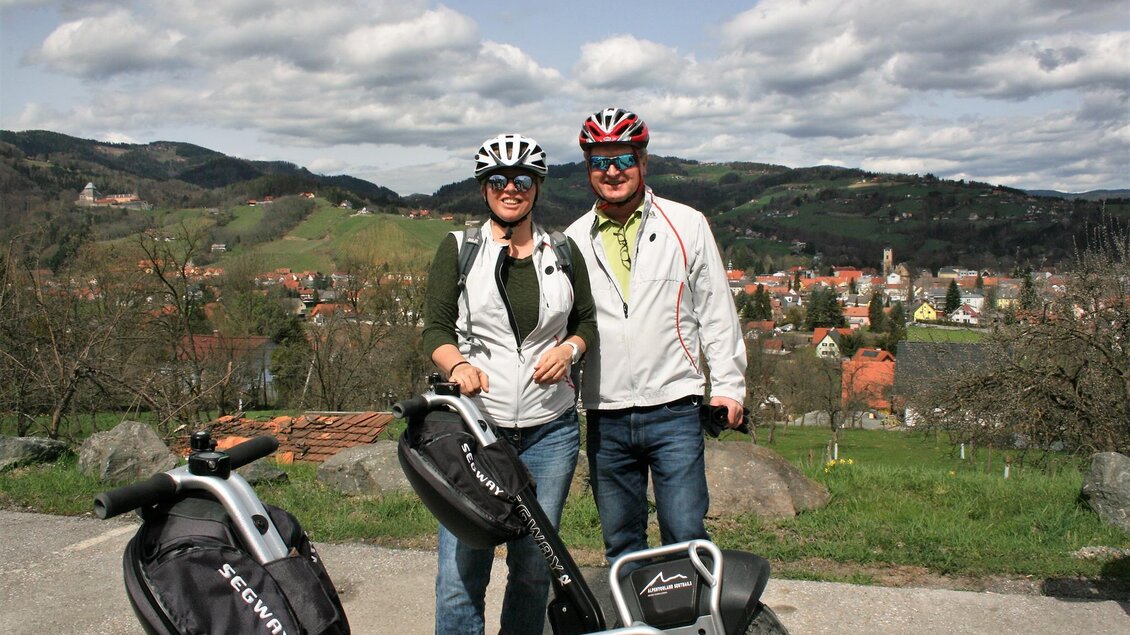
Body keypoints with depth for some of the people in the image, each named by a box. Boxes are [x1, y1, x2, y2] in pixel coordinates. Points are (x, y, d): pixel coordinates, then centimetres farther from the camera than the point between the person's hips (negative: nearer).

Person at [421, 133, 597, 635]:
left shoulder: (564, 253, 10)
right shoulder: (458, 248, 4)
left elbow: (588, 322, 17)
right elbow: (436, 328, -1)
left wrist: (569, 347, -5)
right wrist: (458, 365, -22)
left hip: (549, 431, 2)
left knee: (533, 570, 7)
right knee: (460, 574, -5)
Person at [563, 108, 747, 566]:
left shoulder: (687, 225, 2)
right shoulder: (574, 241, 8)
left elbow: (716, 308, 4)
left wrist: (728, 386, -2)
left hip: (674, 412, -2)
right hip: (605, 420, 3)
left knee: (686, 537, -4)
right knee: (620, 545, 12)